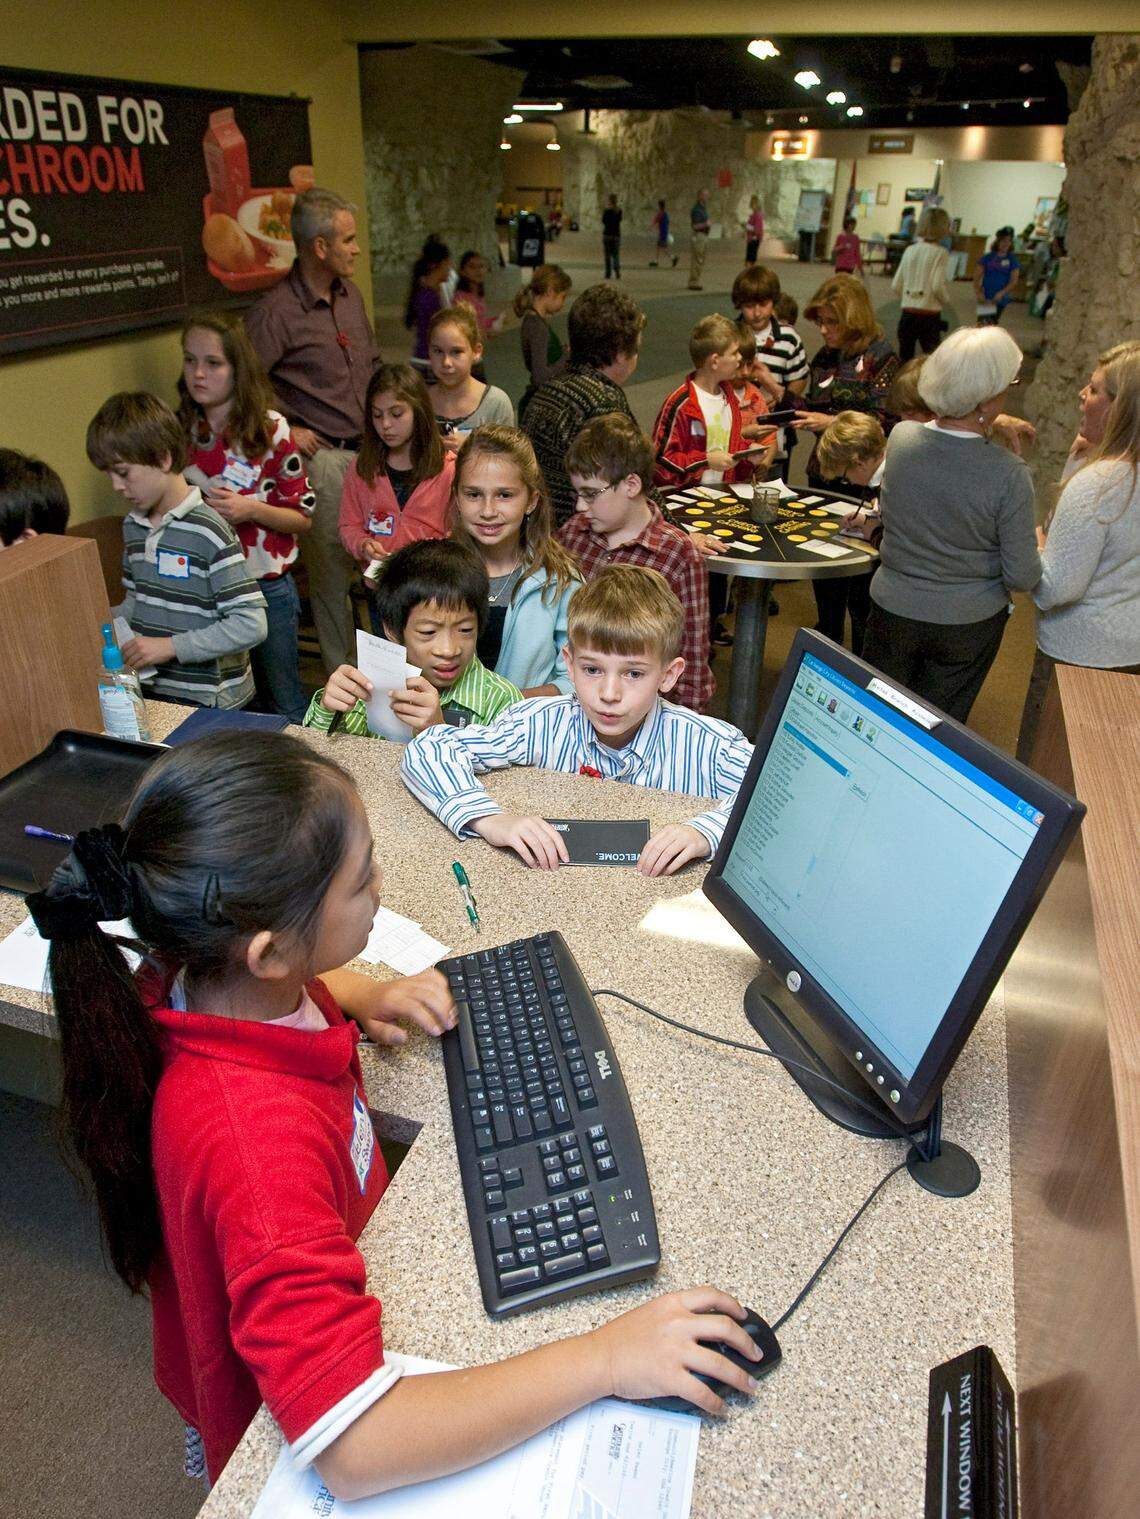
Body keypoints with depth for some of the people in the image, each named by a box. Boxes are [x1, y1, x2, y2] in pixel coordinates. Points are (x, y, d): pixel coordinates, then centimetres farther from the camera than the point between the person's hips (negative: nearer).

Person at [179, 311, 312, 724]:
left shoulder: (270, 429, -9)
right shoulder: (179, 429, 1)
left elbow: (302, 518, -6)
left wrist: (252, 510, -22)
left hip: (266, 586, -3)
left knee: (283, 702, 8)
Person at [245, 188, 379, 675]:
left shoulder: (350, 294, 13)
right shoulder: (275, 311, -11)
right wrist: (284, 431, -12)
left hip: (369, 450, 7)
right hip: (323, 457, -7)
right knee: (330, 572, 1)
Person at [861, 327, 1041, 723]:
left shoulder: (900, 437, -15)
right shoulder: (1008, 474, -24)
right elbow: (1022, 577, -16)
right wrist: (1038, 548, 6)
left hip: (893, 611, 2)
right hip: (968, 625, -2)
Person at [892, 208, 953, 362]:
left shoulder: (910, 250, 7)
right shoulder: (940, 253, -8)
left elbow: (896, 286, 6)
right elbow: (938, 286, -15)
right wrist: (948, 304, 3)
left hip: (907, 314, 5)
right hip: (929, 316, -5)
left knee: (904, 362, 13)